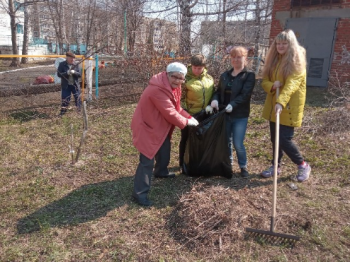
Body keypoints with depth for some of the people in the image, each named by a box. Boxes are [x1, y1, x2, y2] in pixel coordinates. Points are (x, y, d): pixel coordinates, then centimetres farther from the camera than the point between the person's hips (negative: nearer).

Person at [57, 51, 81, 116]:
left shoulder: (75, 65, 1)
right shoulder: (62, 64, -4)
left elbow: (79, 74, -2)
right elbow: (59, 74, -8)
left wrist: (74, 72, -22)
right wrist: (67, 73, -23)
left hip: (75, 85, 2)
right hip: (66, 85, -2)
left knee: (78, 98, 6)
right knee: (65, 99, 0)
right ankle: (63, 111, 11)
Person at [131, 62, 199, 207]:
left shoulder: (174, 86, 2)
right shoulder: (158, 90, -31)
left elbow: (176, 108, 8)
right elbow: (170, 113, -29)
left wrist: (189, 117, -6)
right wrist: (187, 122, -16)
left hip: (161, 126, 10)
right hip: (147, 126, -10)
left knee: (164, 151, 27)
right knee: (147, 160, -10)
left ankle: (161, 171, 55)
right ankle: (139, 193, -2)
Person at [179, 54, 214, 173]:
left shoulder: (209, 78, 3)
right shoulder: (186, 78, -12)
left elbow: (213, 94, 14)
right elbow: (181, 97, -12)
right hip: (189, 115, -5)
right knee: (186, 139, 10)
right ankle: (183, 164, 24)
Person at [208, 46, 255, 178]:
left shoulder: (249, 75, -3)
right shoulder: (225, 75, 12)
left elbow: (245, 94, -15)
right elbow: (218, 91, 10)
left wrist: (232, 104, -30)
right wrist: (214, 100, -13)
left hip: (240, 115, -4)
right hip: (224, 114, 5)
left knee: (238, 144, -4)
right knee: (226, 141, 12)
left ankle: (243, 167, 18)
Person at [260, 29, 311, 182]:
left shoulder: (296, 62, -11)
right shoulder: (273, 60, 10)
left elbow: (291, 84, -25)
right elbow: (265, 80, 7)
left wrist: (281, 102, -40)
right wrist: (272, 86, -17)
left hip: (289, 107, -6)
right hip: (273, 106, 7)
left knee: (284, 139, -8)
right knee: (274, 138, 13)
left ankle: (303, 165, 14)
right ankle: (276, 166, 29)